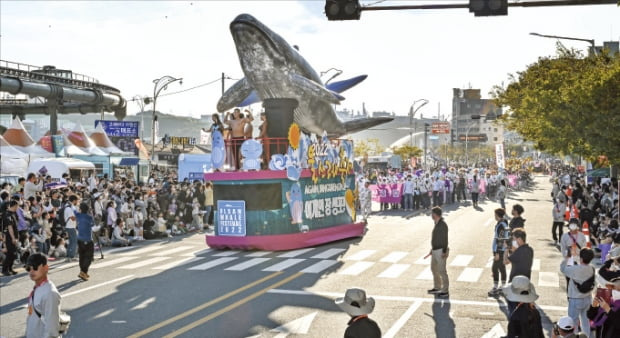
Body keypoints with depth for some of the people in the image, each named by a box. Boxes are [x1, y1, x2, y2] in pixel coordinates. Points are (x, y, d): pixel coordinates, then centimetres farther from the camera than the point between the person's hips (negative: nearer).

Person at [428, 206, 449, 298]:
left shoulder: (442, 224, -19)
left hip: (441, 251, -10)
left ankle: (445, 291, 4)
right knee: (434, 269, 19)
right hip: (435, 250, 10)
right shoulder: (437, 223, 10)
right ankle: (437, 288, 31)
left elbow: (445, 239, -19)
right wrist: (432, 249, 21)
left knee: (442, 271, -4)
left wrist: (444, 252, -20)